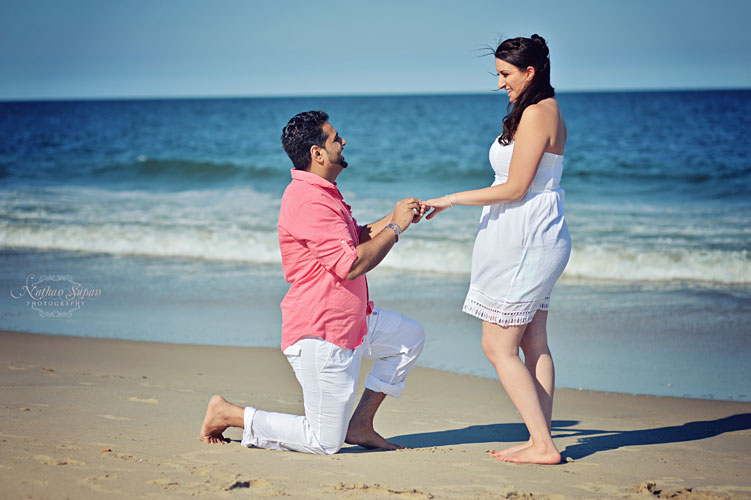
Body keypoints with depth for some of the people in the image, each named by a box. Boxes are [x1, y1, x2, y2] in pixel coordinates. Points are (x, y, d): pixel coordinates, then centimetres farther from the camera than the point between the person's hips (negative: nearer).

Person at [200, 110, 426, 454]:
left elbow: (356, 239, 23)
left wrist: (395, 218, 8)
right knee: (325, 442, -3)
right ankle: (230, 415, 8)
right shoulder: (308, 201, -22)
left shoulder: (322, 193, 13)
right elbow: (352, 264, -26)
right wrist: (395, 227, -14)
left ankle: (360, 424, 16)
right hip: (320, 335, -10)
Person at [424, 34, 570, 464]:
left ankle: (543, 446, -5)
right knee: (534, 345, 10)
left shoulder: (536, 114, -16)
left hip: (525, 242, -10)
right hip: (538, 239, 10)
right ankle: (542, 440, 13)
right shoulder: (548, 111, 15)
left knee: (498, 346, -6)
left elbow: (515, 189, -18)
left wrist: (453, 199, -12)